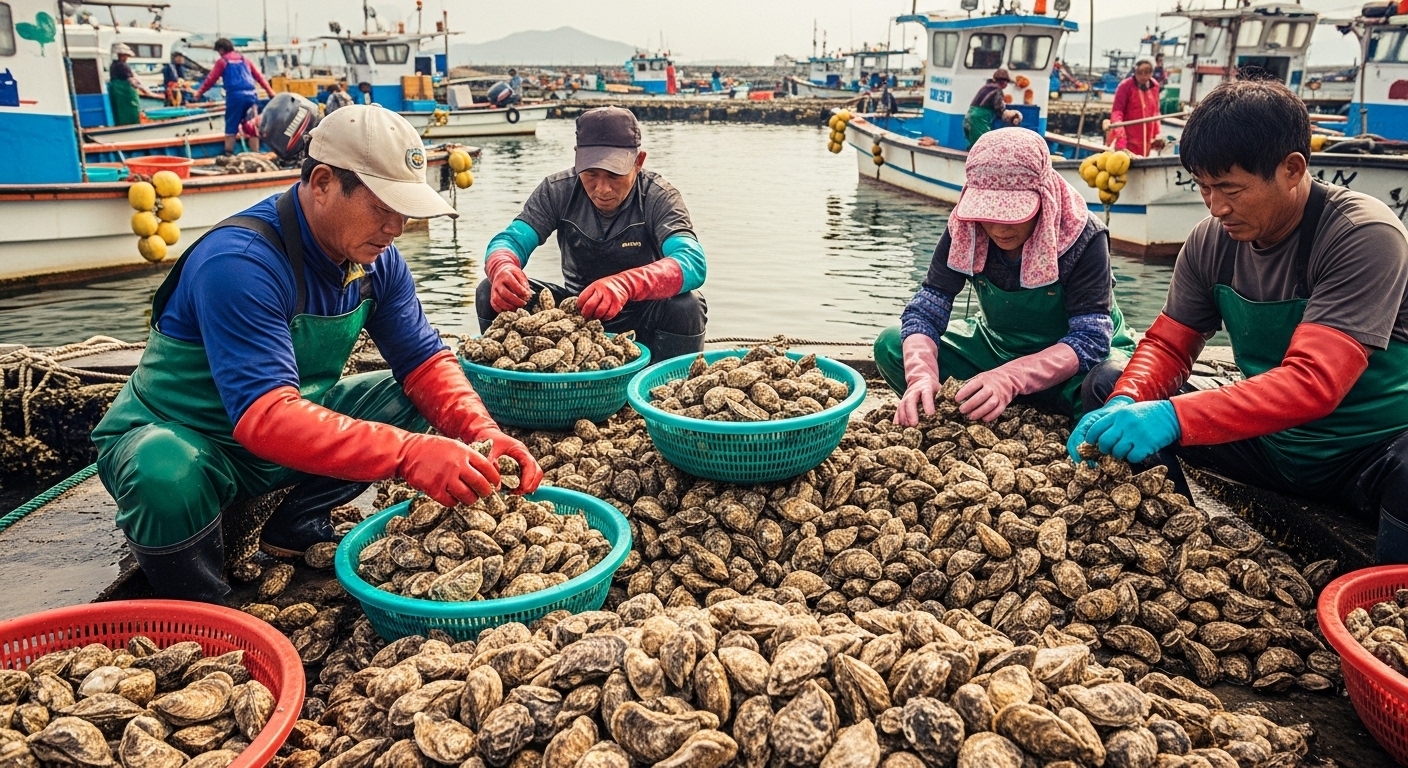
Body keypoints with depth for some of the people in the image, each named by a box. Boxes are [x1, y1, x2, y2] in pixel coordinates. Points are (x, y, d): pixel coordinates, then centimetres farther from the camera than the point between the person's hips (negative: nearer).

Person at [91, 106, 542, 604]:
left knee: (410, 399, -7)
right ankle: (205, 612, -8)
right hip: (175, 438, -6)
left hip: (291, 435, 7)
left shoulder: (375, 258, -8)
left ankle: (291, 530, 5)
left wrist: (481, 433, -26)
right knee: (167, 479, -39)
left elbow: (425, 362, -5)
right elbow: (265, 417, -41)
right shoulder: (240, 263, -31)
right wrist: (406, 454, -51)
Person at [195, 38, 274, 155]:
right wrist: (270, 92, 24)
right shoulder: (244, 60, 20)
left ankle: (228, 155, 0)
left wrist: (199, 92, 17)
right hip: (251, 95, 4)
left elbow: (211, 79, 7)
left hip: (235, 96, -4)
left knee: (231, 128, 2)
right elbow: (259, 77, 19)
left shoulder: (222, 61, 7)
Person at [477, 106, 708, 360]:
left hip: (639, 319, -2)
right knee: (492, 293, -17)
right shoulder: (558, 190, -6)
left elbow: (693, 263, -32)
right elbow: (510, 240, -12)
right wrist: (503, 269, -39)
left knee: (685, 306, -34)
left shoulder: (658, 198, -16)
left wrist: (625, 284, -52)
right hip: (575, 309, 3)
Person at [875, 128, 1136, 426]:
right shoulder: (964, 230, -16)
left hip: (1072, 359, -3)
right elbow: (925, 309, -18)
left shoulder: (1083, 237, -26)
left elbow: (1091, 338, -30)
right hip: (998, 346, 3)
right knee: (891, 347, -15)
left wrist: (1010, 378, -46)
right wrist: (921, 374, -40)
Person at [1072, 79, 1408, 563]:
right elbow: (1167, 346, 0)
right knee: (1108, 383, -4)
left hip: (1369, 449, -5)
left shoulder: (1365, 236, -22)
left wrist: (1172, 416, -44)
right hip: (1269, 438, 6)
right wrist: (1125, 406, -23)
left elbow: (1315, 382, -32)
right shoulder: (1212, 241, -4)